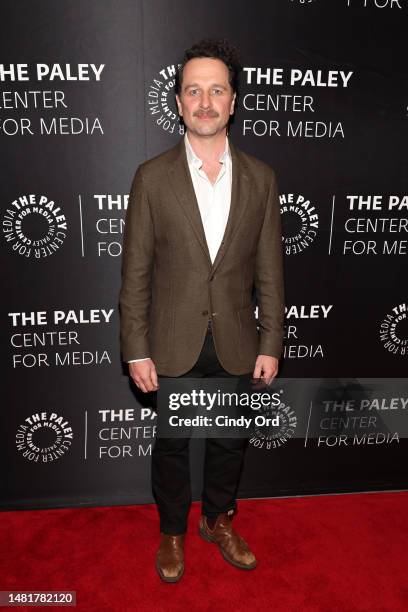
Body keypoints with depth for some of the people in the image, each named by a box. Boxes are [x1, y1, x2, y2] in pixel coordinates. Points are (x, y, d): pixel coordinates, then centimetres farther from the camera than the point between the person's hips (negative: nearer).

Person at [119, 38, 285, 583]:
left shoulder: (260, 178, -1)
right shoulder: (152, 176, -6)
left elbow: (269, 270, 1)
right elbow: (135, 272, -6)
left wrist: (271, 345, -2)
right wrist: (136, 351, -8)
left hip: (237, 343, 2)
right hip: (172, 343, -1)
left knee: (230, 441, 18)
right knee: (171, 444, 15)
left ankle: (218, 520, 45)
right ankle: (173, 532, 41)